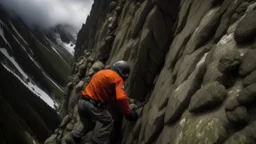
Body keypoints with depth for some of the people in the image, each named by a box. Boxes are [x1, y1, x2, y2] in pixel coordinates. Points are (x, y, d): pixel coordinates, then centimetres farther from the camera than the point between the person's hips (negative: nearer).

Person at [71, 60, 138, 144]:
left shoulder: (101, 72, 21)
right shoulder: (117, 78, -5)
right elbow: (122, 98, -18)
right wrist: (128, 113, -6)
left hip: (82, 102, 8)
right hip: (92, 105, -8)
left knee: (89, 125, 29)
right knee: (109, 123, 12)